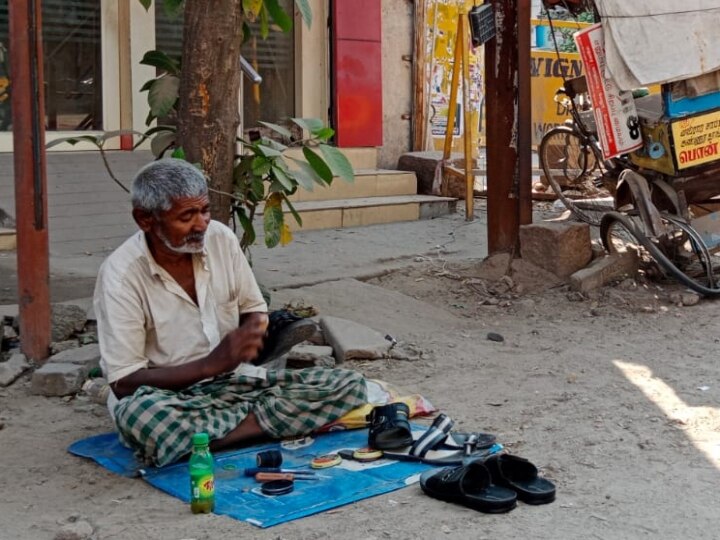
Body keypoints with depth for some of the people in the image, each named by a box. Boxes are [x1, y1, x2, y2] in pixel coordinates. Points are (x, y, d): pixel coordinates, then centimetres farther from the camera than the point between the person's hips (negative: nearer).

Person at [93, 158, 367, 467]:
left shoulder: (221, 238, -4)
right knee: (139, 414, -41)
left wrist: (252, 334, -15)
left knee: (350, 385, -12)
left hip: (234, 381, 4)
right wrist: (211, 364, -28)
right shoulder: (121, 274, -17)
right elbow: (124, 383, -18)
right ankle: (270, 421, -20)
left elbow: (254, 311, 10)